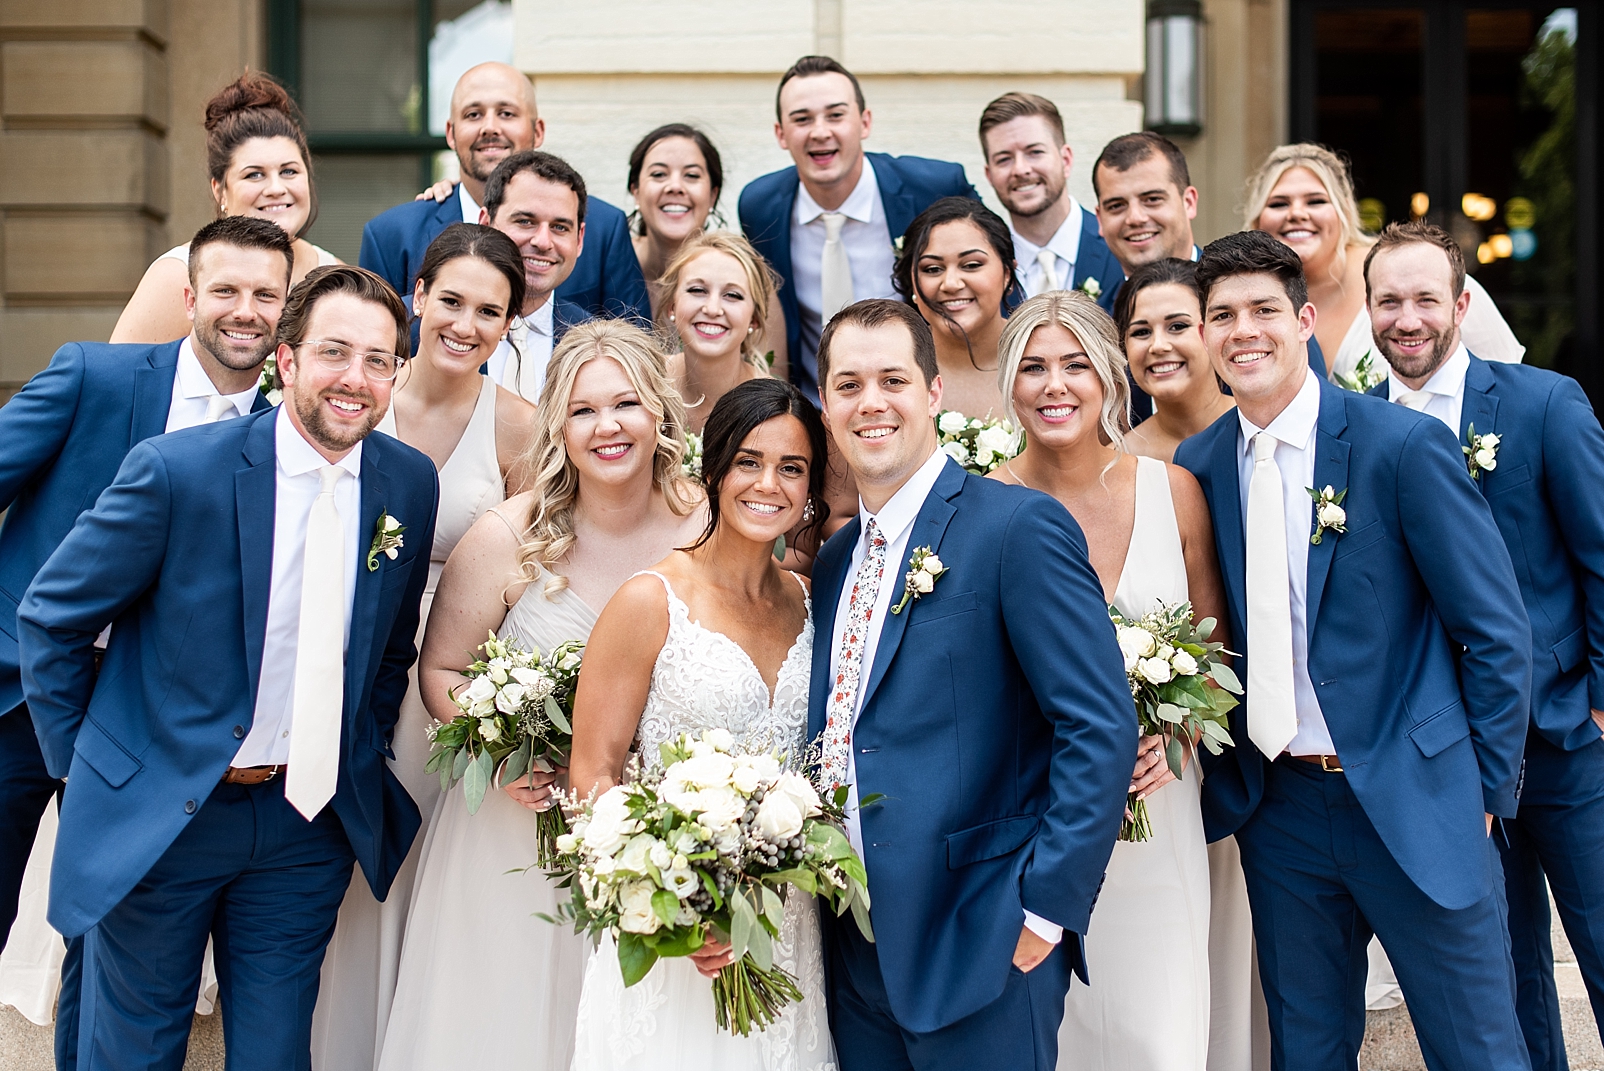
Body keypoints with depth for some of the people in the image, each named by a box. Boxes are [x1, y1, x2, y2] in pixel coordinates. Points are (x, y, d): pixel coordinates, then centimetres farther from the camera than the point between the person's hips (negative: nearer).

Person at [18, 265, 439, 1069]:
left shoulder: (410, 484, -3)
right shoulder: (176, 470, -17)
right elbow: (49, 618, -7)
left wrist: (366, 760, 9)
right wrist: (83, 761, -3)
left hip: (309, 817, 3)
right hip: (157, 814, -3)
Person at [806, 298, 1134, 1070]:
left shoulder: (1018, 527, -10)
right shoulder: (835, 561, 12)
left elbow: (1103, 729, -15)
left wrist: (1045, 910, -16)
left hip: (979, 948, -6)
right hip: (857, 952, 7)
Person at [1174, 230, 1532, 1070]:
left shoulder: (1403, 445, -11)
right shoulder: (1199, 464, 2)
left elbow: (1497, 632, -6)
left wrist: (1483, 789, -4)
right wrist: (1217, 770, 3)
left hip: (1413, 803, -4)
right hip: (1278, 805, 4)